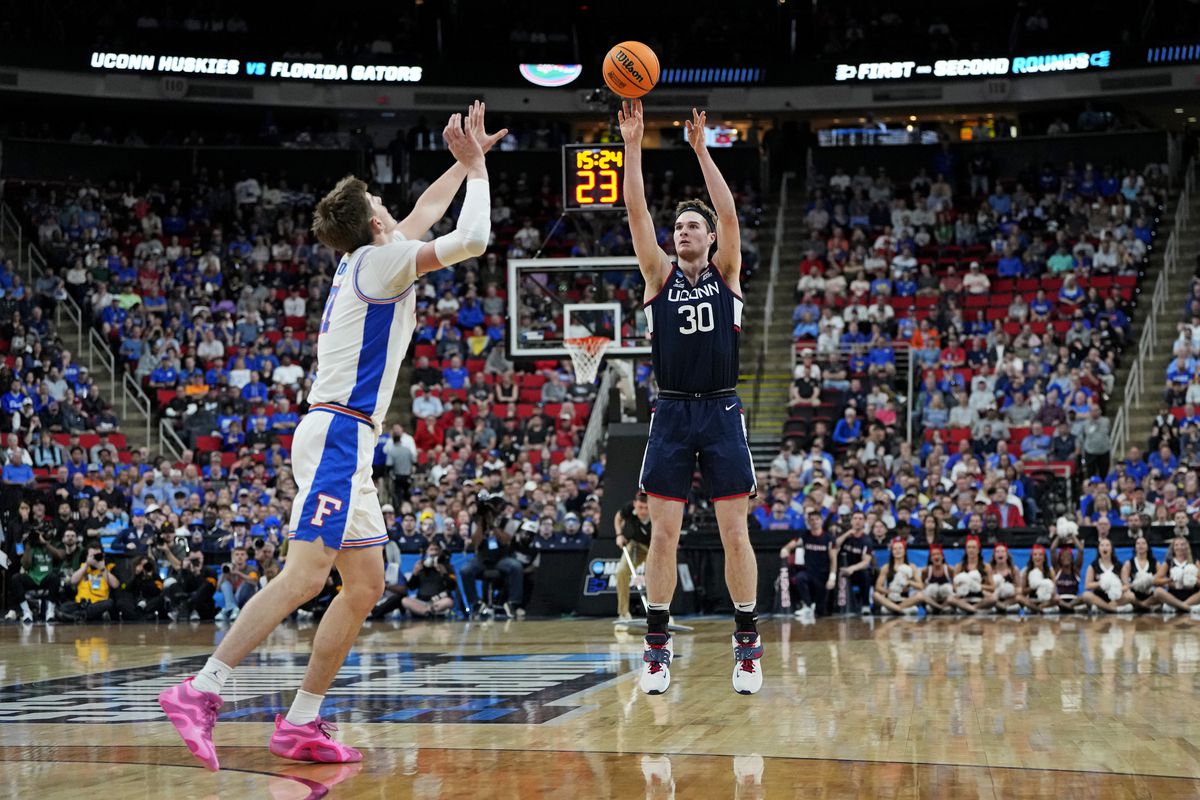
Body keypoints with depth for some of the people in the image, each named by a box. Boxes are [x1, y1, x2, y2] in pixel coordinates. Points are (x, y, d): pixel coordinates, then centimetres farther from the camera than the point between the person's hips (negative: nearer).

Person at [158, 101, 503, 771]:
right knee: (306, 574, -18)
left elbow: (425, 214, 37)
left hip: (348, 439, 10)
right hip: (339, 433, -10)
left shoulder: (368, 261, 20)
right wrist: (476, 169, 1)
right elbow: (471, 239, -13)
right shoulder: (377, 261, -6)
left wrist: (465, 162, 38)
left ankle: (302, 724, 5)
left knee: (366, 586, 7)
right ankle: (201, 692, -21)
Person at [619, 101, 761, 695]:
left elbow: (729, 214, -10)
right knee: (664, 533, 0)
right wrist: (632, 144, -12)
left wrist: (701, 150, -16)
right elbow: (636, 210, -4)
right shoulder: (659, 274, 8)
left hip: (721, 412, -1)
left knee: (735, 531, -1)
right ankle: (657, 646, 7)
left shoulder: (725, 272, 6)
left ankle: (747, 644, 7)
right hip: (671, 415, 1)